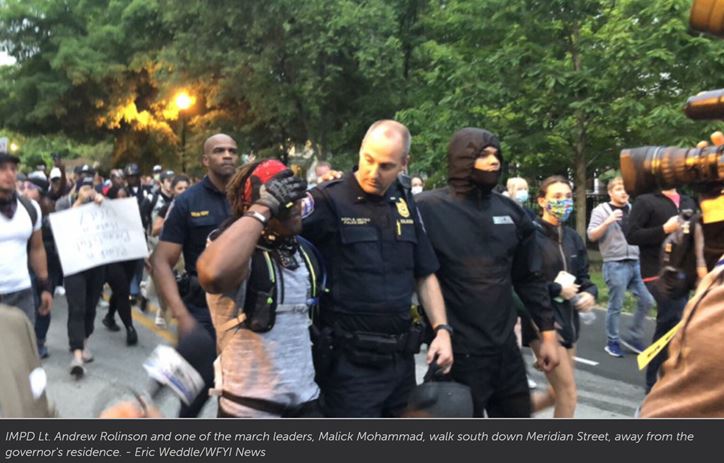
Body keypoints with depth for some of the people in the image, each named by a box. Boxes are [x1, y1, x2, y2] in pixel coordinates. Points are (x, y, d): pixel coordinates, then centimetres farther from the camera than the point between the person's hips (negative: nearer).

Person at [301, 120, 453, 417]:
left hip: (400, 356, 6)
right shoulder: (329, 200, -11)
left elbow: (425, 275, 13)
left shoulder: (404, 204, 8)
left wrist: (441, 329, 4)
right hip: (349, 360, -6)